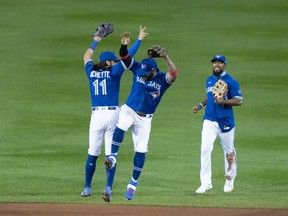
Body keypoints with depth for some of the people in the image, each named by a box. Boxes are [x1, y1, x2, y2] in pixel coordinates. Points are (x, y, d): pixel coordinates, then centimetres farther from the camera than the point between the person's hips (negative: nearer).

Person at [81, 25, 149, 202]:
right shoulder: (113, 73, -3)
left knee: (93, 154, 9)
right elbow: (128, 56, -4)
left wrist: (95, 42, 42)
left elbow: (87, 57, 27)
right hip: (113, 114, -3)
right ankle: (109, 187, -13)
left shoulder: (92, 73, 8)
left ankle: (87, 188, 13)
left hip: (96, 115, 3)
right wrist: (139, 40, 4)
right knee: (111, 154, -3)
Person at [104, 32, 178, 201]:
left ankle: (133, 183, 11)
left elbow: (174, 74, -32)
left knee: (141, 150, -1)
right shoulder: (138, 69, -3)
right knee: (120, 127, -35)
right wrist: (124, 45, -29)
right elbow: (124, 56, -8)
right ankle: (113, 157, -34)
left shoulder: (162, 80, -11)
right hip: (129, 111, 1)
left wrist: (166, 57, -46)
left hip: (144, 119, -1)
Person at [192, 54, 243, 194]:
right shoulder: (209, 80, 13)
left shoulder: (231, 82, -7)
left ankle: (229, 179, 31)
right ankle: (205, 182, -13)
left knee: (228, 151, 10)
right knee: (205, 149, -12)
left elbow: (239, 101, -11)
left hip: (225, 121, -4)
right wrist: (200, 105, 10)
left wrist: (223, 101, -24)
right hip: (209, 120, 4)